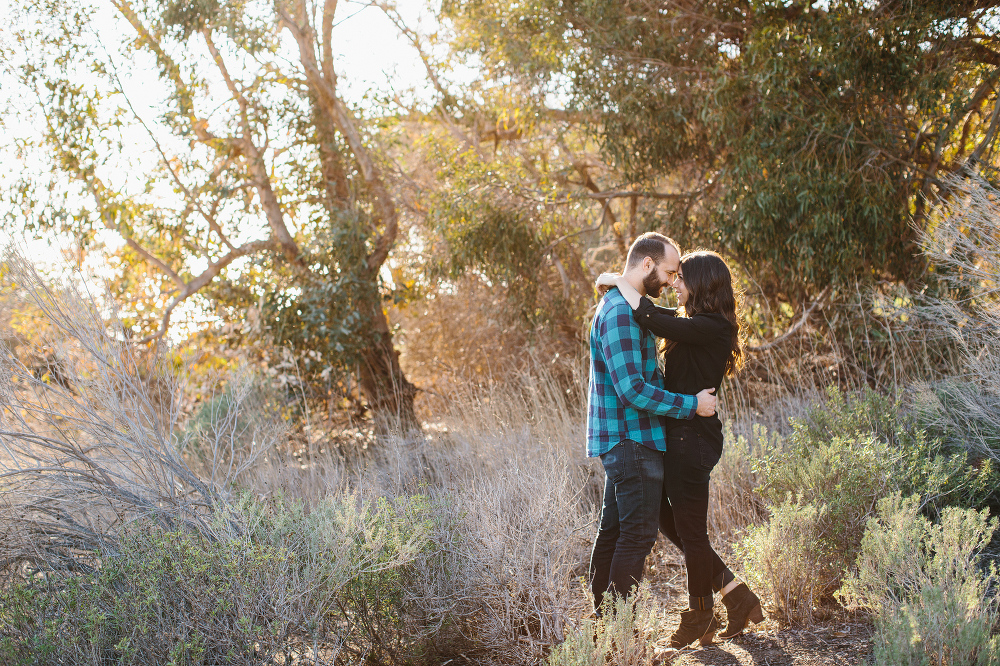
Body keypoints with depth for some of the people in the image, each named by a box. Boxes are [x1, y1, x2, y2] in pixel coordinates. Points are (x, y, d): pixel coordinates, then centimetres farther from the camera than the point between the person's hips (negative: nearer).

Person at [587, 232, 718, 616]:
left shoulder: (623, 307, 18)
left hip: (622, 441, 11)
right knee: (638, 533, -7)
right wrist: (691, 405, -17)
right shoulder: (621, 313, -18)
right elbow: (632, 388, -24)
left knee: (614, 529, 14)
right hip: (632, 440, -11)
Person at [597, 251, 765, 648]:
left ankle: (701, 617, 22)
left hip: (694, 439, -10)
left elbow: (653, 321, -28)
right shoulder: (694, 325, 12)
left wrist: (619, 281, -15)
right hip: (678, 435, 10)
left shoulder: (711, 329, -18)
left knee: (690, 529, 4)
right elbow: (659, 319, 28)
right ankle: (736, 594, 23)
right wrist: (620, 288, 11)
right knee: (668, 520, 17)